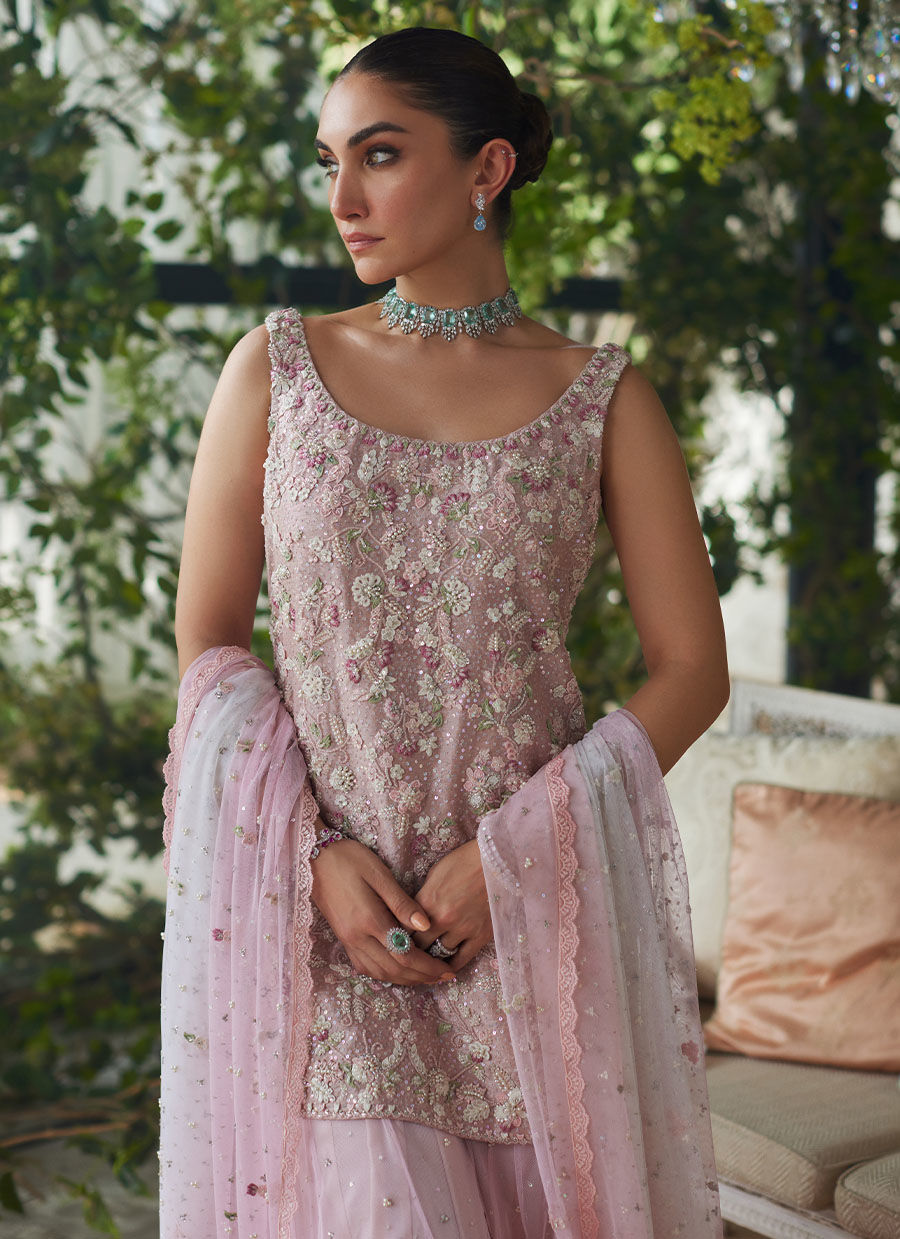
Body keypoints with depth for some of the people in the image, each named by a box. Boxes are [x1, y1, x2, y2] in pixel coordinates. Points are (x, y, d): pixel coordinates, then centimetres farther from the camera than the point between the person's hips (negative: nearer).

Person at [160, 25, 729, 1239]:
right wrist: (319, 855, -9)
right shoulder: (278, 368, 4)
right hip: (318, 895, 0)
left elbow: (693, 669, 0)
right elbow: (207, 642, 4)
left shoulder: (604, 397, 2)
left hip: (534, 895, 0)